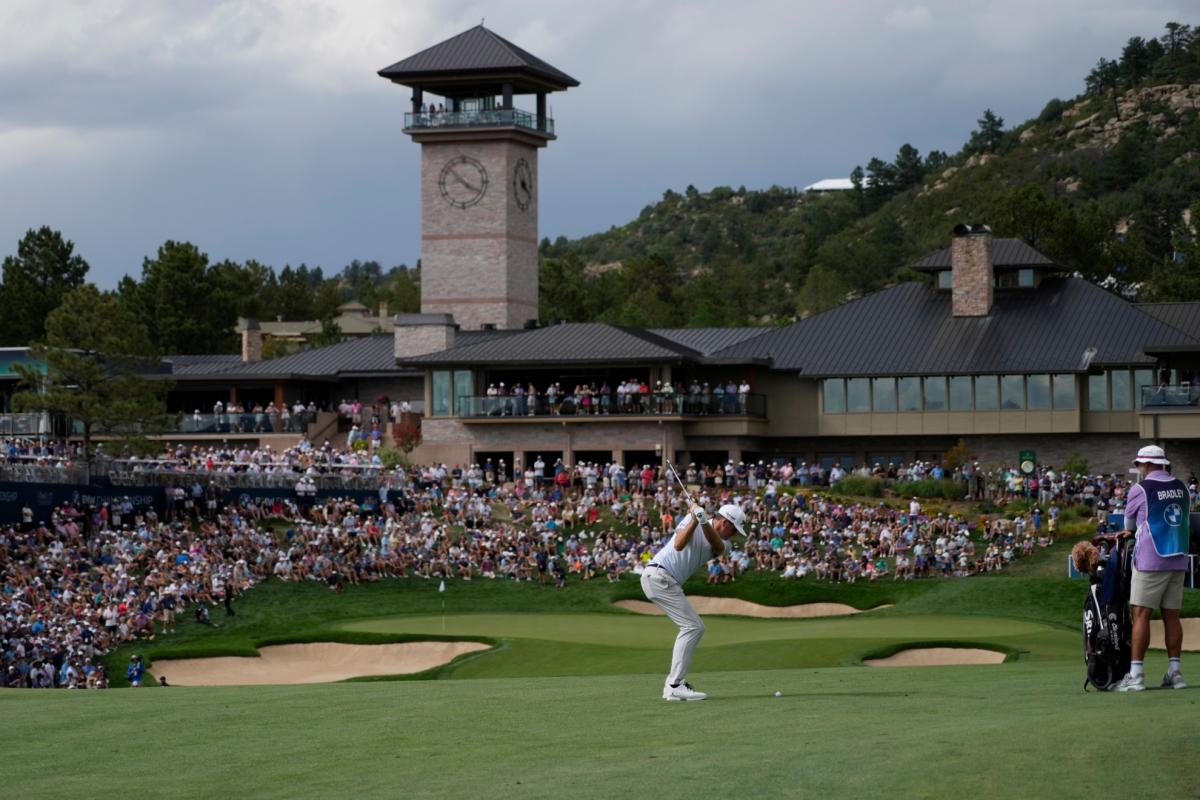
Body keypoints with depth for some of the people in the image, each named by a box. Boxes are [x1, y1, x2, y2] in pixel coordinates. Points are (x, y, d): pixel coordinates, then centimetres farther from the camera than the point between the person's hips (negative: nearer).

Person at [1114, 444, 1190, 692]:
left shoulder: (1140, 490, -7)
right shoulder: (1181, 488, 9)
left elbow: (1129, 519, 9)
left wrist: (1130, 531, 32)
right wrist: (1135, 532, 27)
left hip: (1151, 561, -6)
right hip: (1178, 559, 6)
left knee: (1141, 615, -4)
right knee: (1171, 616, 9)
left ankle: (1135, 675, -6)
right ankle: (1174, 673, 8)